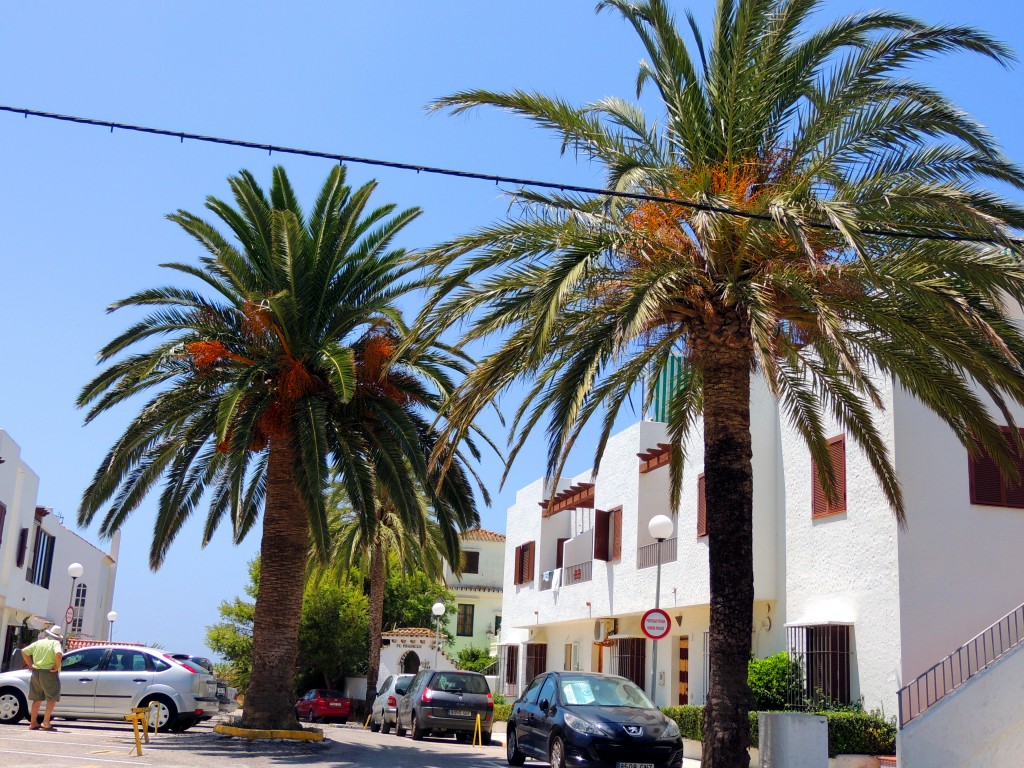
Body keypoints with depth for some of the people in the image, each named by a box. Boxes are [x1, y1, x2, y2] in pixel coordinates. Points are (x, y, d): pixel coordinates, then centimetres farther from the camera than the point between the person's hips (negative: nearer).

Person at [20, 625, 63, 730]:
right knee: (52, 699, 0)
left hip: (36, 672, 6)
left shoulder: (38, 642, 12)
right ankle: (46, 723, -9)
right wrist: (57, 666, -13)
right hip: (49, 673, -6)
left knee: (36, 699, 15)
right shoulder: (55, 643, -6)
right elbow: (58, 654, -25)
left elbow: (24, 651, 15)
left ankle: (33, 723, 16)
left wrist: (30, 665, 14)